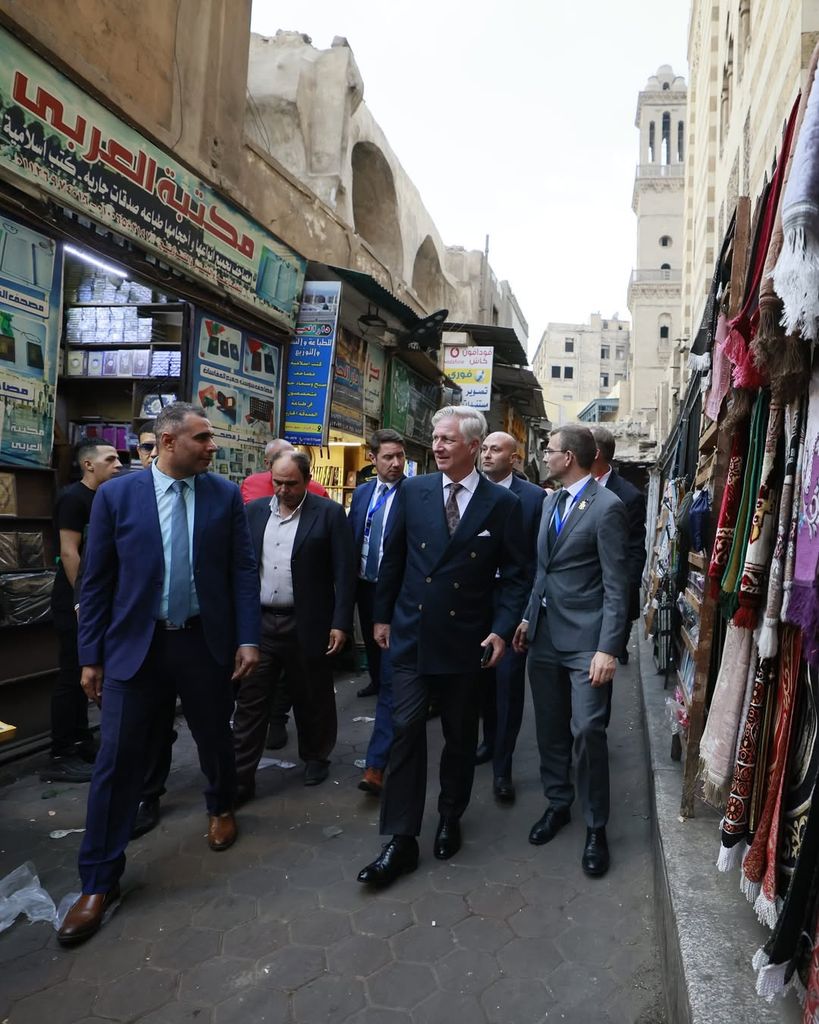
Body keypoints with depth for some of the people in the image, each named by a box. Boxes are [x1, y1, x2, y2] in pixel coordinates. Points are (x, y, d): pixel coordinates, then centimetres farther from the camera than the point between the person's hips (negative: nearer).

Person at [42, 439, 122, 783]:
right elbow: (69, 552, -19)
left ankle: (81, 744, 24)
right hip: (75, 602, -9)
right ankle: (60, 757, 5)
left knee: (83, 673, 14)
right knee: (70, 675, -3)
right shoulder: (73, 497, -13)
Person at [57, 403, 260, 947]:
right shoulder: (117, 494, -4)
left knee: (216, 740, 17)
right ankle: (100, 881, 19)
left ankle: (221, 808, 48)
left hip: (206, 642, 1)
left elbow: (243, 571, 0)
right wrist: (91, 655, 0)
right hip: (135, 644, -1)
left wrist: (248, 638, -5)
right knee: (117, 759, 2)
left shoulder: (227, 494, -2)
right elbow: (97, 580, -1)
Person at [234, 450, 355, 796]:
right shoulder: (254, 511, 7)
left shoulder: (329, 513, -6)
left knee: (312, 699, 14)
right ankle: (240, 777, 15)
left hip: (307, 625, -3)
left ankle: (315, 757, 36)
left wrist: (341, 623, -11)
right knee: (249, 702, 5)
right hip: (258, 622, 3)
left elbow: (344, 572, -7)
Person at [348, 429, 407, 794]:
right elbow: (350, 541, 12)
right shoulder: (361, 493, 8)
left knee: (392, 677, -6)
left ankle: (376, 764, -4)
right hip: (365, 589, 7)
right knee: (374, 654, 27)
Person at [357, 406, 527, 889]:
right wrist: (383, 614, 9)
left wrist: (502, 629, -11)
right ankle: (402, 840, 11)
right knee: (407, 730, 0)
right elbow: (394, 558, 7)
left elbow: (514, 575, -2)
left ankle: (450, 819, 36)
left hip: (466, 640, -1)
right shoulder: (413, 491, 0)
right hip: (412, 634, 1)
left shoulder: (503, 503, -5)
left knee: (461, 736, 14)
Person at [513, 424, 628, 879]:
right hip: (544, 634, 7)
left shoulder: (607, 507, -12)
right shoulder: (550, 501, 10)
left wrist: (608, 648, -18)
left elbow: (616, 585, -14)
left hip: (585, 638, -7)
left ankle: (595, 826, 16)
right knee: (550, 727, 15)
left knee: (588, 730, -3)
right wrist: (528, 618, 14)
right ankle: (557, 803, 33)